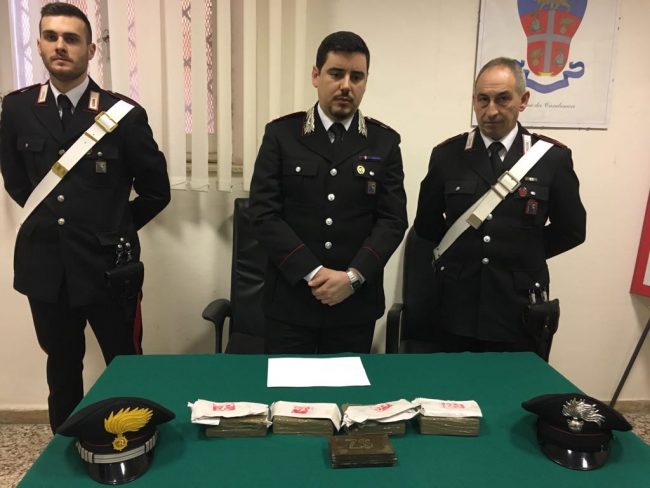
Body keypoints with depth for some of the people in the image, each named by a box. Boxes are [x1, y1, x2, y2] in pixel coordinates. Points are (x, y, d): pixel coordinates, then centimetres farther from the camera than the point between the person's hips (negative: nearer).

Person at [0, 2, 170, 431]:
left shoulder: (123, 113, -8)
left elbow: (156, 191, 0)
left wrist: (114, 230, 6)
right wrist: (54, 219, 13)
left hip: (108, 265, -3)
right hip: (45, 265, 4)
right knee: (62, 367, 19)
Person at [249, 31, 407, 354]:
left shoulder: (384, 142, 3)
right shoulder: (281, 134, 0)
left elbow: (393, 219, -1)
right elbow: (264, 212, -6)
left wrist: (353, 276, -14)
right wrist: (312, 273, -14)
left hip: (356, 300, 1)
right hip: (290, 296, 0)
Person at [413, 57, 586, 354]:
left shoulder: (553, 157, -3)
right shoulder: (447, 155, 0)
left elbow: (570, 230, 5)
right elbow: (426, 224, 9)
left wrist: (524, 254, 3)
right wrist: (462, 251, 4)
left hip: (519, 308, -1)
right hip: (457, 306, 1)